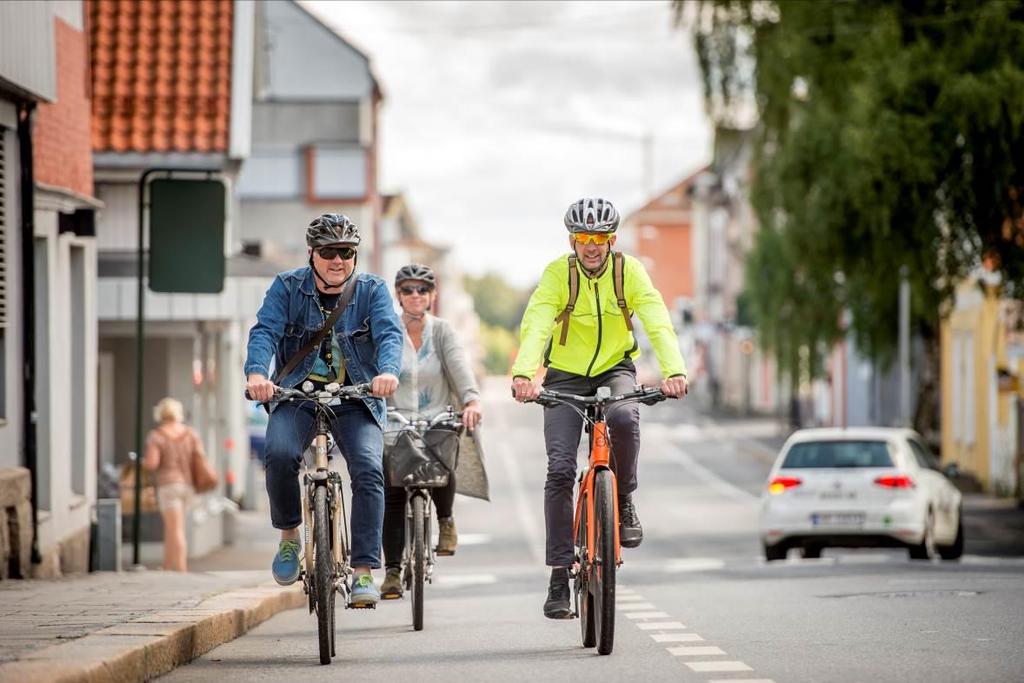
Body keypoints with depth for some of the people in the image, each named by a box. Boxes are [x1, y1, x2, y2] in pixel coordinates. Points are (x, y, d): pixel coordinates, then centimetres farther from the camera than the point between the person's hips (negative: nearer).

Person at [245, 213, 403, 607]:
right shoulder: (287, 288, 0)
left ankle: (363, 572, -20)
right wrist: (256, 373, -36)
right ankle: (289, 535, -4)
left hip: (356, 399, 0)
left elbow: (389, 333, -16)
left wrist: (388, 371, -39)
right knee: (279, 453, -29)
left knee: (368, 470, -22)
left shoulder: (371, 290, 1)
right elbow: (265, 330, -14)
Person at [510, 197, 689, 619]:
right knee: (560, 469, -13)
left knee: (625, 419, -34)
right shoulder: (558, 274, -16)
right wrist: (523, 374, -49)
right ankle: (559, 574, -6)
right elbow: (535, 326, -30)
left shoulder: (629, 271, -13)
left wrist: (674, 371, -43)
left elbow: (658, 324, -24)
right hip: (565, 376, 0)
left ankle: (624, 503, -8)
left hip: (614, 369, 0)